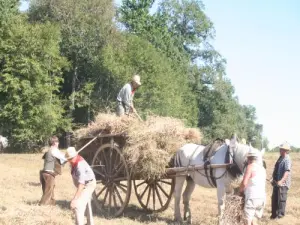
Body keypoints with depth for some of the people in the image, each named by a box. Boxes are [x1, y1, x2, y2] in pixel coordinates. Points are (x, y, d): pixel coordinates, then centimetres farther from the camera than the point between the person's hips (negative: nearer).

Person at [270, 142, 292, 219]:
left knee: (281, 199, 0)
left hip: (282, 184, -9)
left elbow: (287, 172, -30)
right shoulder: (281, 158, 11)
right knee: (274, 198, 15)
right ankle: (274, 214, 26)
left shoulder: (287, 160, -19)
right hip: (276, 182, 9)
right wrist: (274, 178, 23)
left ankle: (280, 214, 11)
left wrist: (281, 181, -41)